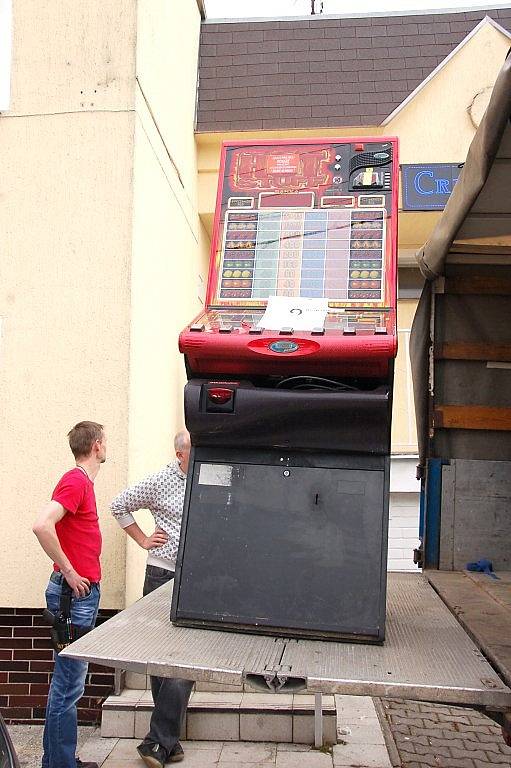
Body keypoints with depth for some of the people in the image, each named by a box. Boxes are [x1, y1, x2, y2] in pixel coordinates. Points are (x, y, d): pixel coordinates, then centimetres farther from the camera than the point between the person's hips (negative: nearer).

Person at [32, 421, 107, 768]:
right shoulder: (75, 481, -16)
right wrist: (70, 573, -21)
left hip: (83, 591, 10)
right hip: (75, 593, -10)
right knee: (69, 684, -2)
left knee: (70, 681, 17)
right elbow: (42, 525, -29)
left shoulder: (83, 482, 14)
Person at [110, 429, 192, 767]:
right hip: (163, 577, -2)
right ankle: (165, 741, 16)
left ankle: (162, 741, 9)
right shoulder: (160, 482, -3)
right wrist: (143, 539, 2)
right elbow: (120, 505, 7)